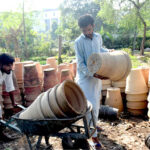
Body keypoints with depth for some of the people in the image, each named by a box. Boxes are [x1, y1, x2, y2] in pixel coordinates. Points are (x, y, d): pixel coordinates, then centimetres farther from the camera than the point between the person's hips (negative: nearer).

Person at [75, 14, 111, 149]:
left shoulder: (98, 37, 2)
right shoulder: (79, 42, -15)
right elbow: (80, 64, -15)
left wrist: (109, 52, 8)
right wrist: (93, 74, -25)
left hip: (98, 76, 6)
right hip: (85, 77, -6)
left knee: (96, 103, 17)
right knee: (91, 105, -7)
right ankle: (94, 135, 3)